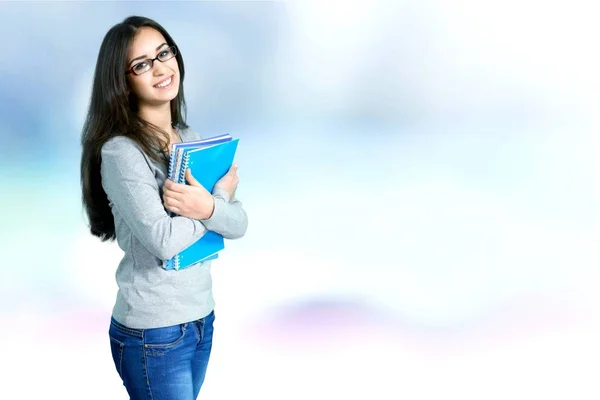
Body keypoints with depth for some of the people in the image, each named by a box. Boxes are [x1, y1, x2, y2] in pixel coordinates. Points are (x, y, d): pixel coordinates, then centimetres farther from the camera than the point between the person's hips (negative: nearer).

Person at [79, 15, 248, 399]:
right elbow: (165, 241, -24)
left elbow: (239, 224, 0)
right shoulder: (120, 151, -16)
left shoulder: (192, 140, 5)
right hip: (152, 332, -7)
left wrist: (208, 207, -21)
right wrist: (222, 195, -11)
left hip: (202, 318, 7)